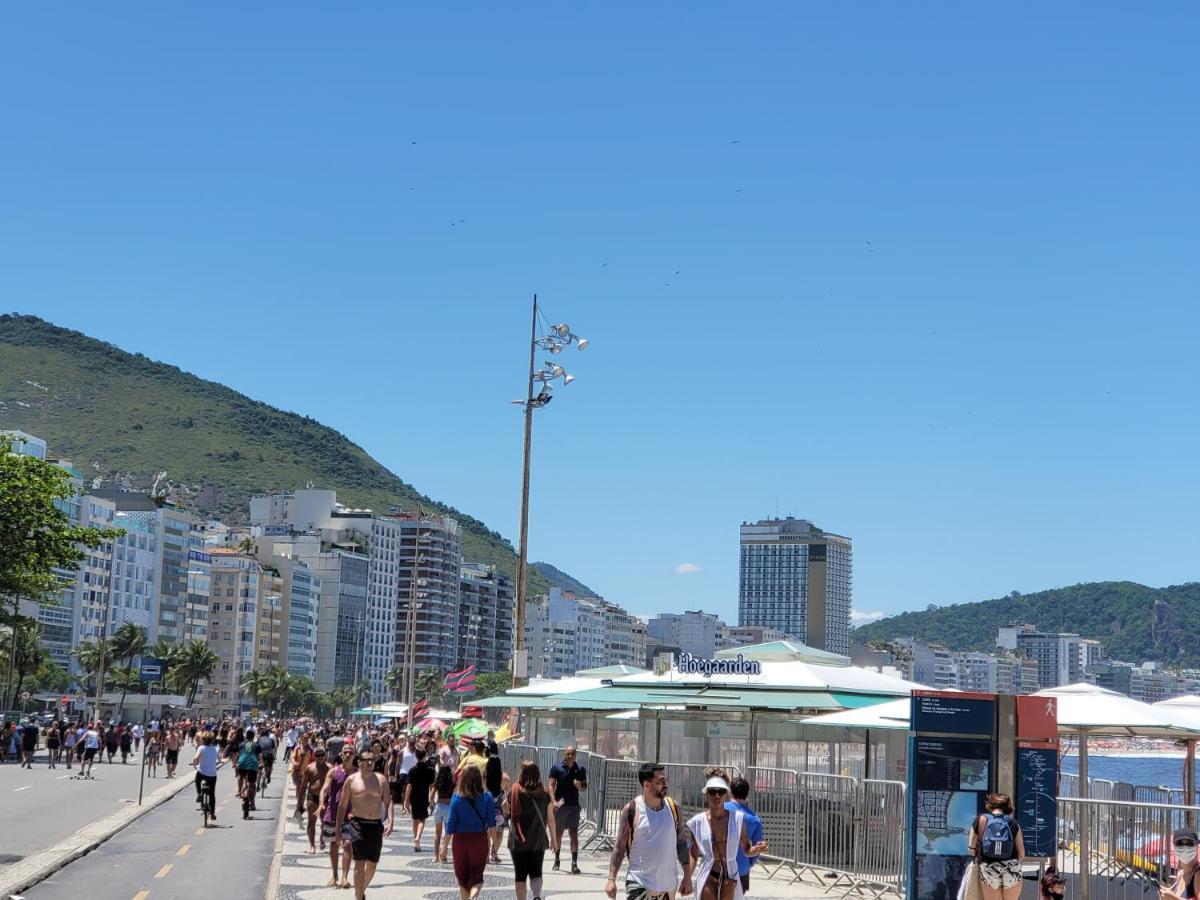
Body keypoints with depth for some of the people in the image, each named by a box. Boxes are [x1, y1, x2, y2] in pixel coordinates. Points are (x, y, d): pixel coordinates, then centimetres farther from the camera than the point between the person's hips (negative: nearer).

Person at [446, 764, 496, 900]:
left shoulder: (457, 798, -9)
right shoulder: (487, 797, -7)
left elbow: (451, 823, -7)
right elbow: (491, 822, -6)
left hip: (460, 839, 0)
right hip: (480, 839, 0)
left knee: (462, 876, 15)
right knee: (477, 876, 6)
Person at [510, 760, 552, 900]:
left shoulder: (515, 791, -8)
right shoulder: (544, 793, -4)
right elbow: (550, 818, 0)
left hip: (518, 841, -1)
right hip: (538, 841, 1)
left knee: (520, 874, 9)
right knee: (536, 872, 8)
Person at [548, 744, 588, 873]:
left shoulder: (580, 769, 4)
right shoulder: (556, 768, -2)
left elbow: (585, 787, 12)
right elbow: (551, 786, -6)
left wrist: (580, 786, -12)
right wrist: (554, 801, -19)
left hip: (573, 806, 0)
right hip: (559, 805, 0)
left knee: (574, 834, -6)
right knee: (557, 833, 11)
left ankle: (574, 863, -9)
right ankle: (557, 860, 27)